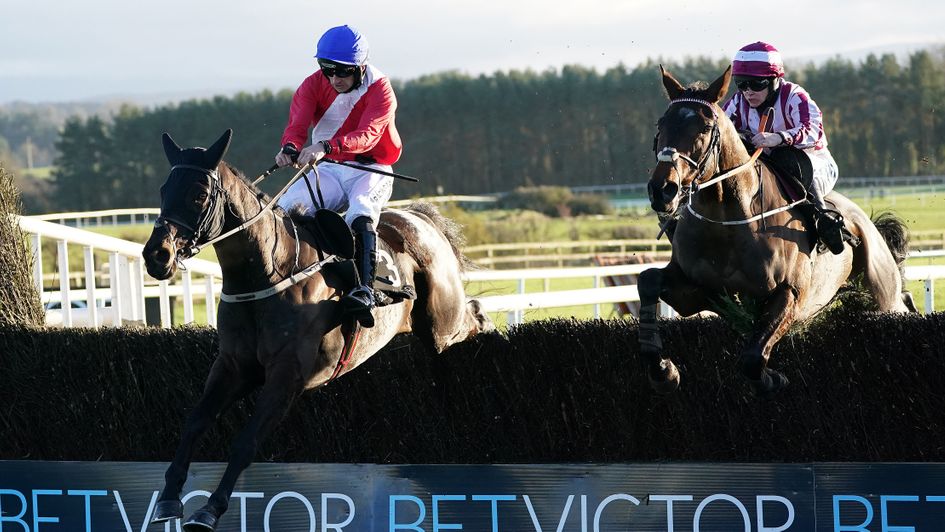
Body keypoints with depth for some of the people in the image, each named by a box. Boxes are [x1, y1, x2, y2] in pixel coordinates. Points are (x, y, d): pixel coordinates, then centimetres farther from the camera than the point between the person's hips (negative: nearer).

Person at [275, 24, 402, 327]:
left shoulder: (380, 90, -13)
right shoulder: (313, 86, -1)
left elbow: (367, 136, -30)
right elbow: (297, 124, -16)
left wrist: (326, 147, -48)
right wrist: (290, 148, -42)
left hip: (370, 170, -4)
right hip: (327, 171, 4)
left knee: (360, 213, -34)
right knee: (287, 207, -22)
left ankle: (364, 290, -45)